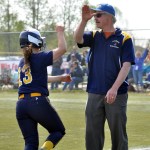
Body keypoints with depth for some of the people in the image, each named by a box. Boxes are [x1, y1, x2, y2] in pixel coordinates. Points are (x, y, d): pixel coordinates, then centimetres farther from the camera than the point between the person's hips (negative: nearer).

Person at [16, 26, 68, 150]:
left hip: (21, 105, 6)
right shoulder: (40, 57, -1)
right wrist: (60, 32, 16)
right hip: (38, 102, -6)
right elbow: (62, 48, 1)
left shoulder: (22, 63, 20)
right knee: (59, 130, 14)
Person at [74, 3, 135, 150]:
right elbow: (77, 38, -8)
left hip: (116, 95, -4)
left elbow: (126, 66, -9)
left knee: (118, 133, 1)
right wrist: (84, 20, -23)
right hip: (94, 93, 4)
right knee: (92, 133, 6)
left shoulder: (124, 38, -2)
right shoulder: (94, 36, 11)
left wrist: (114, 89, -19)